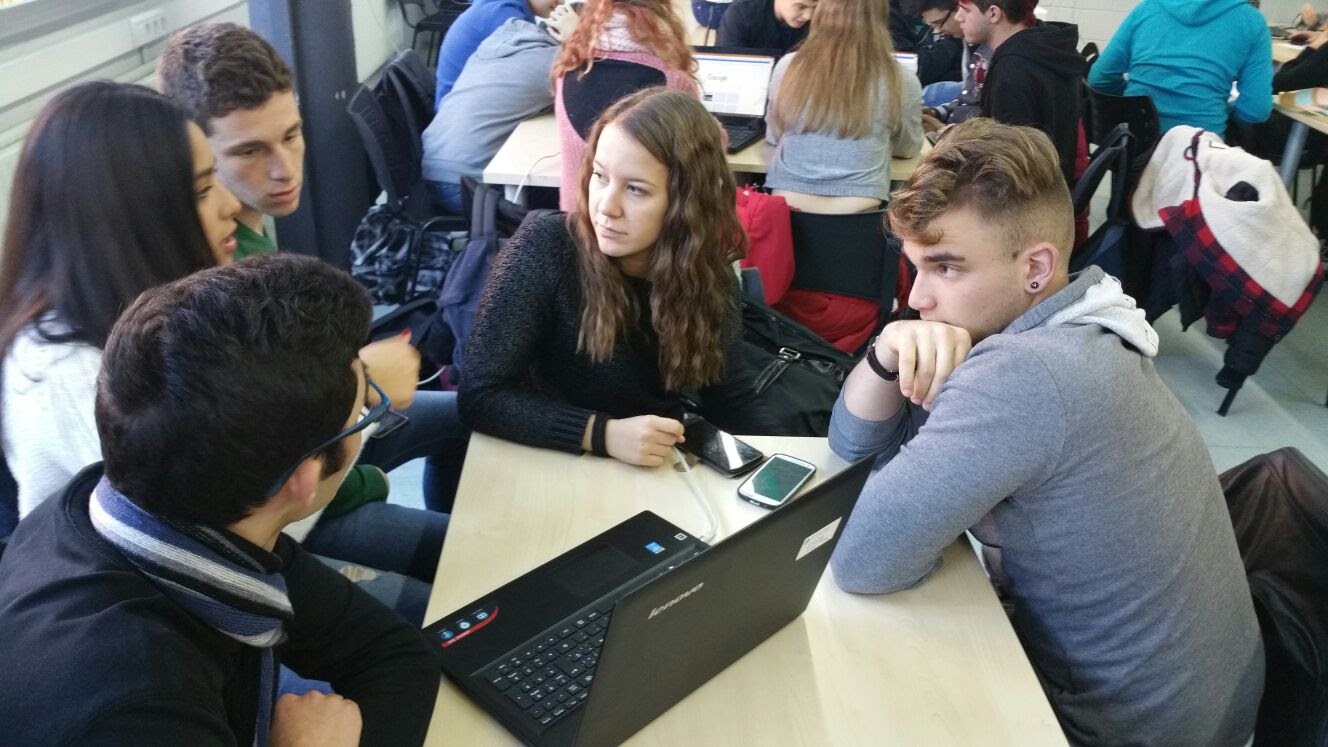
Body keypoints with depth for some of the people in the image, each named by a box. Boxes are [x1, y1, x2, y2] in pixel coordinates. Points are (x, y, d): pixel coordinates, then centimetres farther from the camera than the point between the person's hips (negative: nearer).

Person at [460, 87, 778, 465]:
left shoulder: (708, 271, -7)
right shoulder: (544, 250, -19)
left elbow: (733, 399, 3)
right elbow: (480, 395, -21)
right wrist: (602, 433, -30)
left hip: (662, 472, 2)